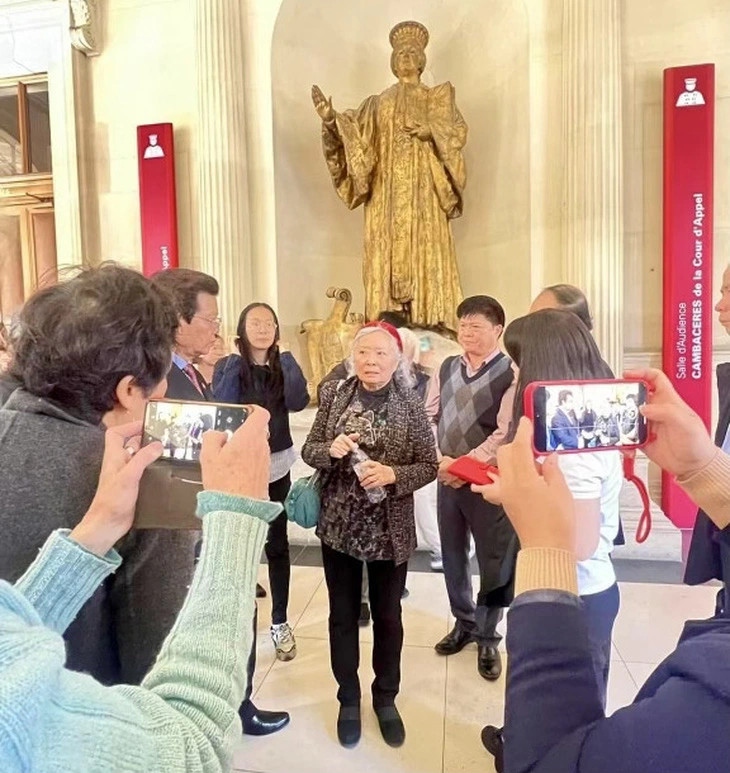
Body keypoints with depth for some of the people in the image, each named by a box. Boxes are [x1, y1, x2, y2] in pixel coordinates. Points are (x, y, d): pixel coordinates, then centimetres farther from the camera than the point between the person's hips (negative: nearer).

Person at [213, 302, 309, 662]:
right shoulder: (228, 365, -3)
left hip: (277, 465, 2)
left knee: (277, 544, 9)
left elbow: (298, 402, -12)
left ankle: (280, 622, 24)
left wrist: (287, 358, -13)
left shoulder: (283, 365, 4)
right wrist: (235, 363, -18)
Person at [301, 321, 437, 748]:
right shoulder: (335, 394, -2)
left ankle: (386, 698, 41)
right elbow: (308, 450, 1)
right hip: (339, 523, 2)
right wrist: (331, 449, -20)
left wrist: (393, 474, -24)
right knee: (343, 615, 16)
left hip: (391, 529, -1)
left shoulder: (410, 404, -8)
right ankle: (349, 699, 39)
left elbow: (430, 465, -7)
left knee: (388, 616, 17)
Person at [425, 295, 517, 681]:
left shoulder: (510, 375, -10)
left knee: (494, 561, 8)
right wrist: (439, 461, -7)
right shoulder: (446, 369, 6)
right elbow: (428, 417, 5)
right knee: (452, 555, 16)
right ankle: (464, 624, 39)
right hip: (446, 476, 5)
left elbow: (506, 434, -16)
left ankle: (487, 638, 30)